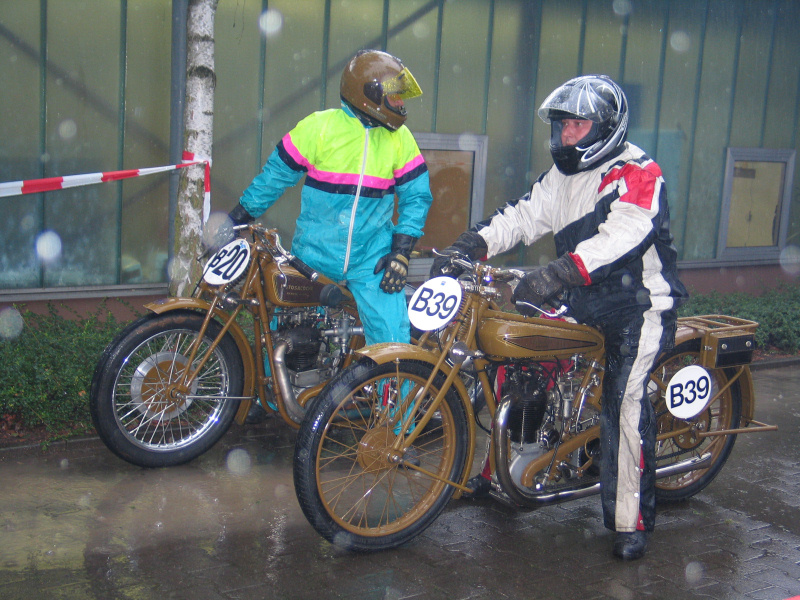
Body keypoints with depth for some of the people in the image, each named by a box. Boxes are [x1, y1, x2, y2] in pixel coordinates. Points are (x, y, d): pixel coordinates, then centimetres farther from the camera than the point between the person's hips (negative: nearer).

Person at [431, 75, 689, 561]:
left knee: (625, 401, -20)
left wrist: (558, 273, -45)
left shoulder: (638, 173, -15)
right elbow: (524, 216, 5)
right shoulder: (565, 174, 12)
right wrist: (469, 245, -12)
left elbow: (621, 234, -31)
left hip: (639, 305, -8)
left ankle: (632, 520, -11)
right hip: (583, 303, 8)